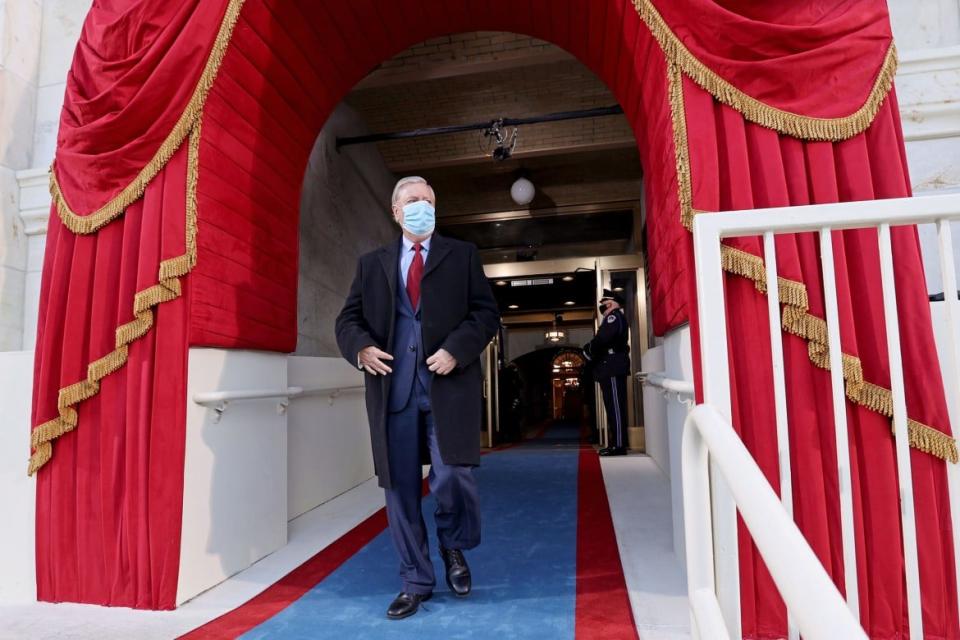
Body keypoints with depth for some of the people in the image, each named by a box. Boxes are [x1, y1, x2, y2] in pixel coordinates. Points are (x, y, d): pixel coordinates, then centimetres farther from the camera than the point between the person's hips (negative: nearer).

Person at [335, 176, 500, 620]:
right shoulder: (371, 264, 17)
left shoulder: (462, 255, 12)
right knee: (399, 488, 7)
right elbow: (348, 319, 13)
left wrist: (456, 349, -12)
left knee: (452, 476, -9)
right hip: (394, 389, 2)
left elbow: (487, 312, 4)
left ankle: (453, 545, 25)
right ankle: (416, 581, 26)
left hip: (448, 385, -2)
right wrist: (361, 347, -8)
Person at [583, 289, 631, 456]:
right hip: (611, 369, 10)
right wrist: (592, 350, 3)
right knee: (613, 408, 10)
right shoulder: (611, 318, 26)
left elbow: (603, 338, -22)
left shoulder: (614, 315, -6)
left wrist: (589, 349, -6)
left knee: (615, 407, -10)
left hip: (613, 369, -10)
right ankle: (615, 444, 13)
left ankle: (619, 445, -10)